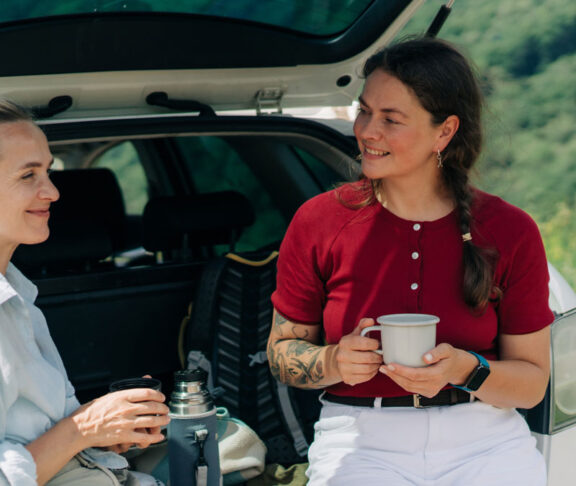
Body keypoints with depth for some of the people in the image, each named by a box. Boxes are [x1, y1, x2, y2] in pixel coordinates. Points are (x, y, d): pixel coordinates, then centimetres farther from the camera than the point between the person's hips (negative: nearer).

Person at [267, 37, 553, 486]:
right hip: (360, 442, -1)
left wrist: (466, 371, -16)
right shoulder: (319, 221, 0)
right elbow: (282, 351, 9)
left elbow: (533, 382, 4)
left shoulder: (510, 232, 0)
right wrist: (333, 363, -12)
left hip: (487, 443, 1)